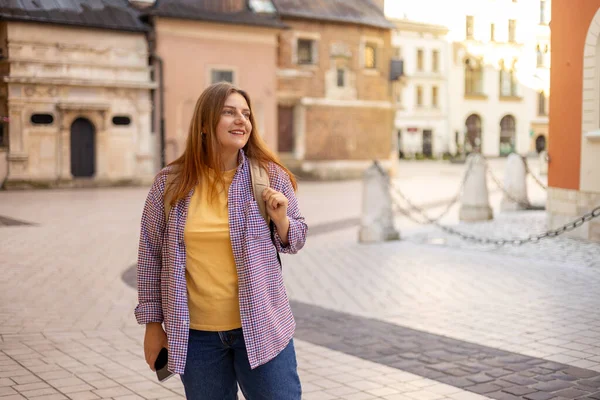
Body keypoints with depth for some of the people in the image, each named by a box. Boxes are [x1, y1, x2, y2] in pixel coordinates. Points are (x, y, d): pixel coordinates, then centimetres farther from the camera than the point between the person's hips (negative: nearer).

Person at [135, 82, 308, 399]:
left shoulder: (270, 176, -3)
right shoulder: (169, 184, -3)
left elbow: (294, 241, 8)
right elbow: (151, 254, 4)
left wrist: (281, 219, -15)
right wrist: (152, 323, 5)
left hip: (260, 327, 0)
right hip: (194, 334, 1)